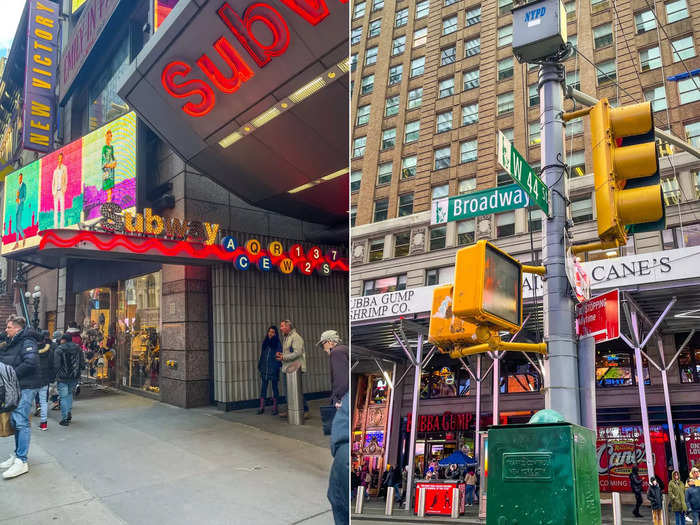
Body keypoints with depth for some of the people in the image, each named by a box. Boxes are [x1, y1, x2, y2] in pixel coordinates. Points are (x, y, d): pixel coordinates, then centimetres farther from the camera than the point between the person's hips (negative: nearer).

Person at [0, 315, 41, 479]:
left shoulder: (27, 342, -13)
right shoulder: (13, 343, 17)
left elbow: (31, 361, -26)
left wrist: (13, 374, -19)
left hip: (26, 387, -10)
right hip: (16, 386, 10)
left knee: (21, 421, -10)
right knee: (16, 421, 16)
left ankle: (22, 461, -7)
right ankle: (18, 455, 28)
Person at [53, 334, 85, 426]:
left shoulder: (59, 349, -10)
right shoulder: (78, 348, 3)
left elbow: (56, 365, -13)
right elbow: (82, 364, 3)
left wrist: (56, 375, 0)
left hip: (62, 377, -4)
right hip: (75, 377, 4)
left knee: (63, 397, 2)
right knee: (70, 393, 25)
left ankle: (65, 419, 4)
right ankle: (69, 412, 19)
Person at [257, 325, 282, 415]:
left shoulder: (278, 344, -1)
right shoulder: (265, 342, 11)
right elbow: (262, 355, 15)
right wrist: (259, 366, 13)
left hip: (273, 370, -4)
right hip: (264, 370, 4)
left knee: (275, 387, 4)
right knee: (263, 387, 4)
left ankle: (274, 408, 11)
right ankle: (261, 407, 10)